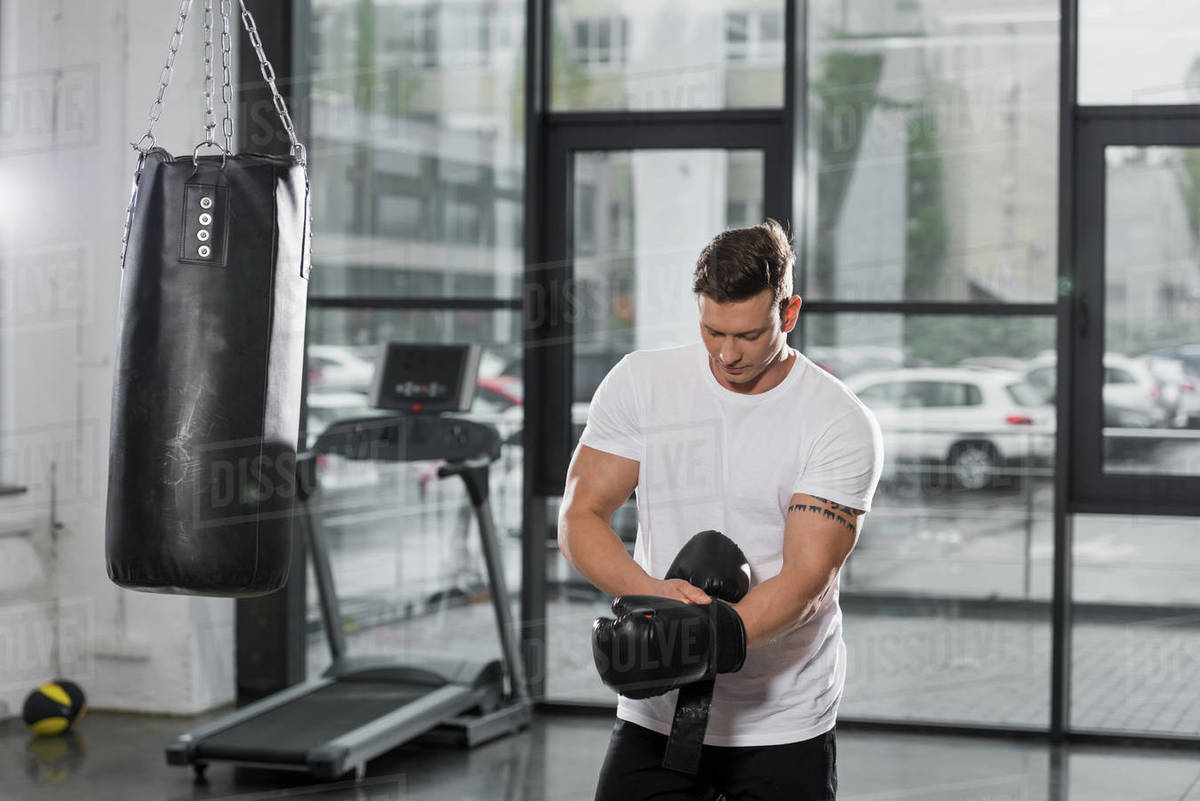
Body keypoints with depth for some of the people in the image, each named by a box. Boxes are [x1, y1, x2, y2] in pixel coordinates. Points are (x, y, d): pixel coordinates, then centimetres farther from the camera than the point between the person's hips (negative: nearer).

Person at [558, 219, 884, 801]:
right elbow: (580, 518, -6)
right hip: (655, 715, 2)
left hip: (784, 726, -1)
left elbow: (807, 578, -19)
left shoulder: (842, 425, -12)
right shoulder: (639, 383, -3)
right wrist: (651, 592, -27)